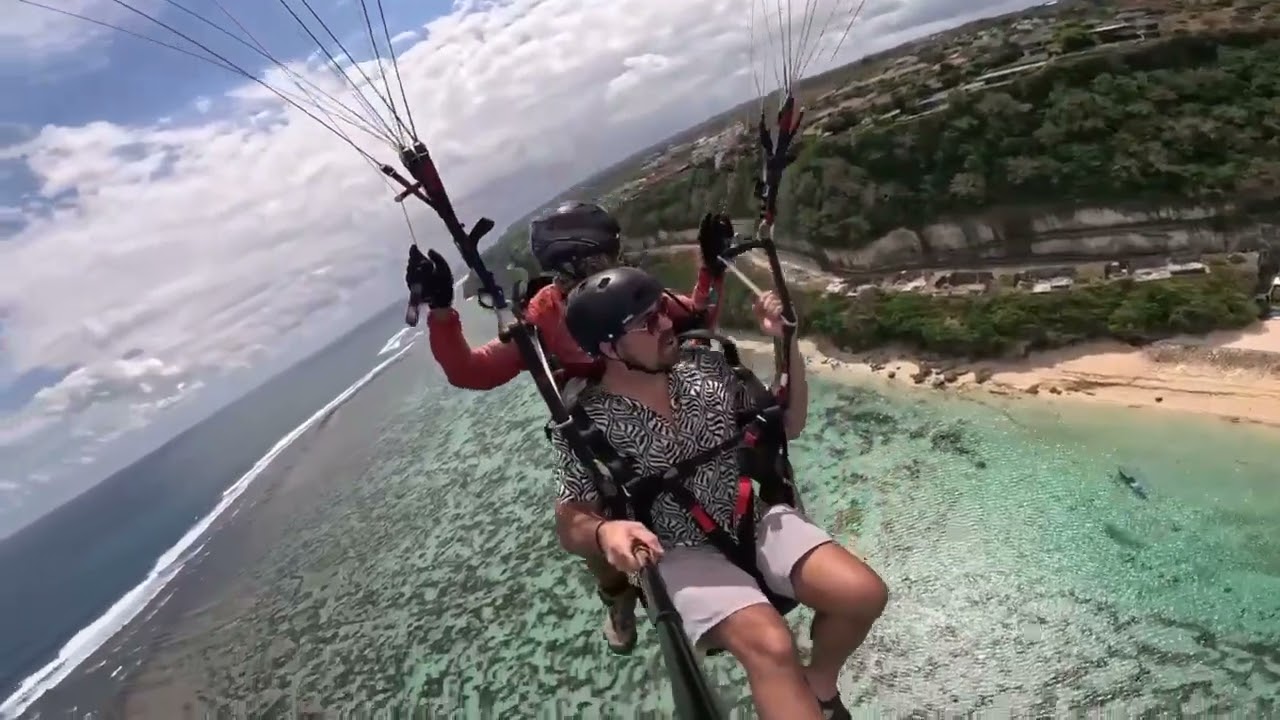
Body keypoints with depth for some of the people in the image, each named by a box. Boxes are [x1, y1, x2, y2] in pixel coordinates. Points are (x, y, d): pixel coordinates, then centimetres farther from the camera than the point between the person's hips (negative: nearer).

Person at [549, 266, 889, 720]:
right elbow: (570, 523, -7)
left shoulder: (705, 366, 0)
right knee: (770, 645, -30)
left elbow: (787, 426, 8)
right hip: (682, 554, -4)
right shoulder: (586, 424, -12)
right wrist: (604, 532, -30)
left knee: (865, 595, -11)